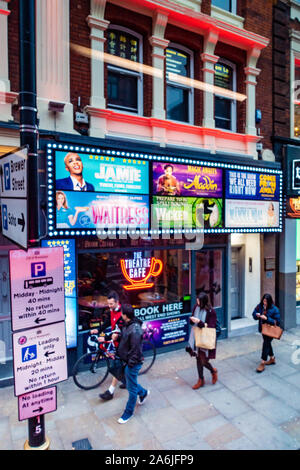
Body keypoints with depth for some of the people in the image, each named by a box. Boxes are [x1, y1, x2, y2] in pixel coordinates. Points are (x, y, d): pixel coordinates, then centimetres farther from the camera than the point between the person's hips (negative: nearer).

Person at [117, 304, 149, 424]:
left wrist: (131, 363, -19)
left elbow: (135, 350, -25)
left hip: (132, 363, -9)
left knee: (131, 388, 10)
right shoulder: (127, 325, 0)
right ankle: (143, 393, 51)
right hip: (126, 360, 9)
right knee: (130, 383, 25)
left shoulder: (135, 330, -29)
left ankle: (128, 412, 28)